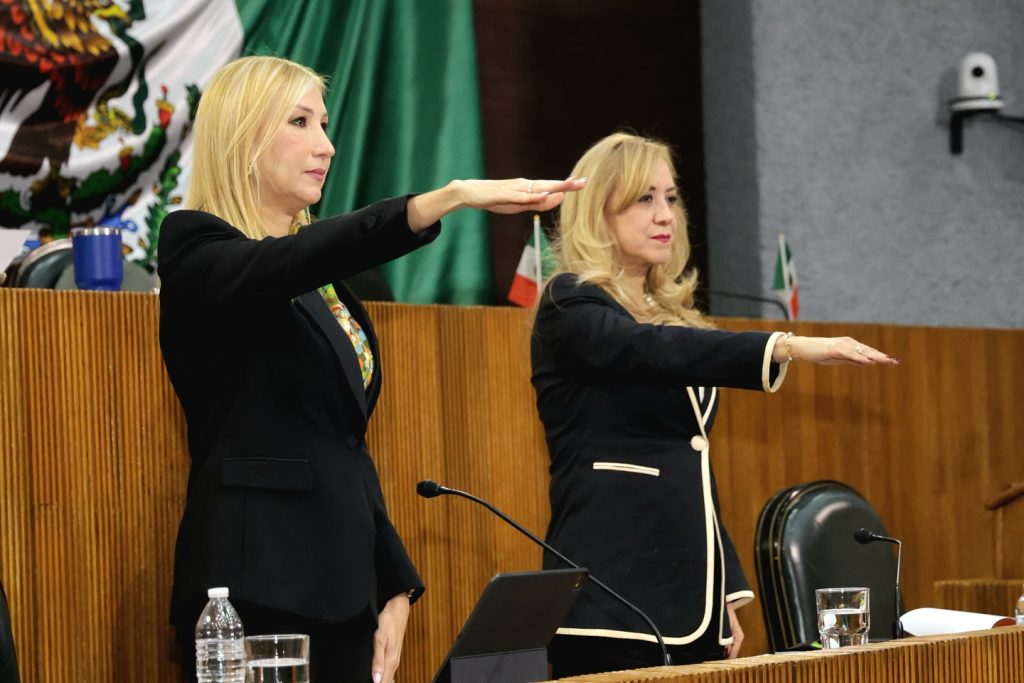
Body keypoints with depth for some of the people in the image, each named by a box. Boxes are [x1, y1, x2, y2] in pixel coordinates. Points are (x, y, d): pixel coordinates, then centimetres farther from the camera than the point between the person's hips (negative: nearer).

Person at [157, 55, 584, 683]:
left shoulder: (322, 274, 17)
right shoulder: (197, 250, -6)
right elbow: (290, 262, -28)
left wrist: (394, 588, 9)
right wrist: (453, 196, -38)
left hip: (343, 585, 7)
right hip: (257, 585, -7)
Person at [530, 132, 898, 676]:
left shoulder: (671, 313, 18)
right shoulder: (571, 305, -6)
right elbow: (657, 351, -27)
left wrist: (726, 594, 16)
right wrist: (789, 347, -39)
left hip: (686, 596, 8)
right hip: (612, 597, -8)